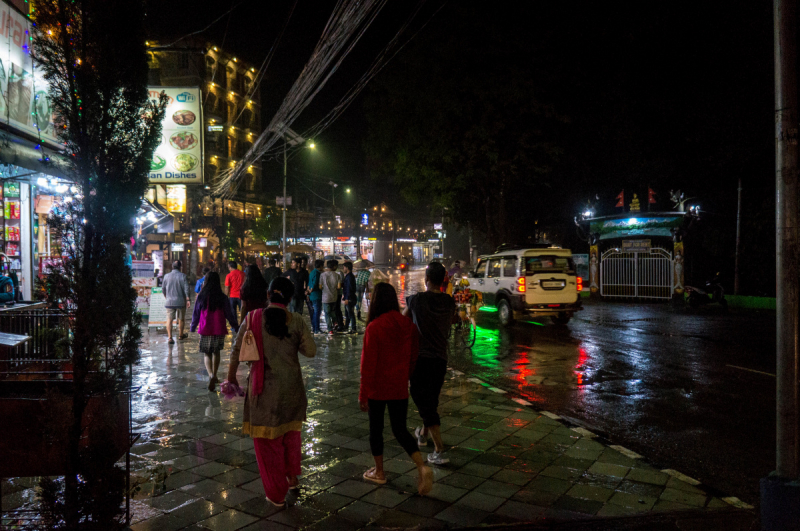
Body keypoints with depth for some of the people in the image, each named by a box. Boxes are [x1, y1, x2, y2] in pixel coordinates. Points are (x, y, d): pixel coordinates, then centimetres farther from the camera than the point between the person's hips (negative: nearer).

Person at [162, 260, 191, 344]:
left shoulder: (166, 276, 2)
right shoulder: (182, 276, -7)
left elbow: (163, 288, 11)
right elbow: (186, 288, -11)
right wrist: (188, 299, -7)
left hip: (169, 301, 2)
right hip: (180, 301, -2)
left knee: (169, 319, 1)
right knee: (181, 319, 14)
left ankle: (170, 337, -8)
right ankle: (181, 335, 27)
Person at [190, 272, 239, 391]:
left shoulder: (201, 297, -4)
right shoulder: (222, 298, -4)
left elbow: (196, 314, 5)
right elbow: (229, 315, 1)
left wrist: (193, 328, 19)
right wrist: (236, 328, 12)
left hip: (205, 330, -1)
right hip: (219, 330, 1)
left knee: (206, 354, 7)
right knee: (216, 352, 19)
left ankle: (211, 375, -17)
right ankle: (214, 376, 23)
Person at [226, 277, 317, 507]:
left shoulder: (254, 318, -8)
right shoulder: (296, 321, -8)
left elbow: (236, 350, -3)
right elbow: (311, 351, -10)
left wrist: (231, 376, 11)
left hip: (263, 388, -1)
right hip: (291, 386, 2)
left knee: (267, 439, 12)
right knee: (290, 432, 26)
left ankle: (277, 493, 21)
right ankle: (292, 475, 36)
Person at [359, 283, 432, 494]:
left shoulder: (374, 327, -18)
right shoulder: (408, 324, -1)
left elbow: (368, 363, -15)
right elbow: (413, 358, 7)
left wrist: (363, 393, -7)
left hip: (377, 389, -4)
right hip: (399, 389, 5)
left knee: (376, 428, 14)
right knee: (400, 429, 13)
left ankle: (379, 472, 27)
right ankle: (422, 467, -4)